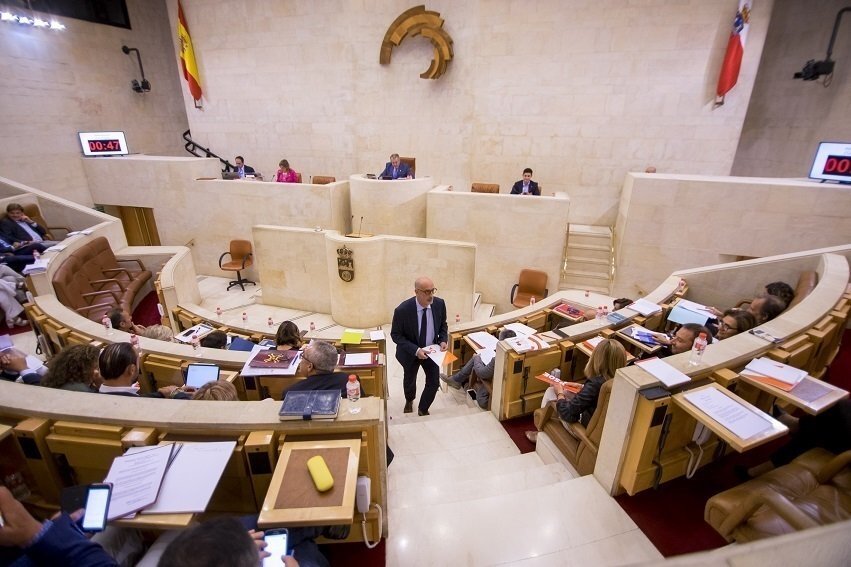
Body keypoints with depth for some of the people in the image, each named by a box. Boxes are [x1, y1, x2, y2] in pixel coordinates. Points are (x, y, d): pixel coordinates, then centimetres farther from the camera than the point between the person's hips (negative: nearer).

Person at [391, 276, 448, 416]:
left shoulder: (439, 304, -18)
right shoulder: (403, 309, -30)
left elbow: (443, 325, 0)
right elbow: (395, 335, -19)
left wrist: (443, 340, -18)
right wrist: (415, 350, -29)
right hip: (410, 352, -2)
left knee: (434, 382, 6)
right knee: (409, 381, 23)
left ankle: (423, 410, 35)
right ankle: (409, 400, 58)